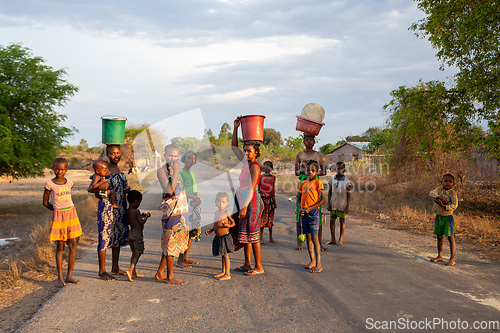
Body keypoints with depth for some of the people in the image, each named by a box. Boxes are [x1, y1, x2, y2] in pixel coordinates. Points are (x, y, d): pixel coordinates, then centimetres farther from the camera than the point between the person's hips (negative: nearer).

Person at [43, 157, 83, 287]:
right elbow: (45, 202, 3)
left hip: (71, 214, 4)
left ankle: (69, 275, 12)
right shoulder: (50, 184, -6)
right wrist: (57, 210, 3)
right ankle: (60, 277, 11)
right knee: (60, 247, 1)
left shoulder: (69, 182, 5)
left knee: (73, 245, 3)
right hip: (58, 216, -4)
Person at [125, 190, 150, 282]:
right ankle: (130, 270, -24)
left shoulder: (127, 211, 10)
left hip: (131, 233, 8)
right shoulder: (136, 211, -13)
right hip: (137, 233, -8)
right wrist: (146, 217, 5)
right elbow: (141, 223, -13)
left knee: (134, 253, 16)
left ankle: (133, 272, 20)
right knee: (138, 252, -8)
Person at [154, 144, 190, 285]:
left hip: (181, 209, 9)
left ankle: (160, 273, 23)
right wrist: (176, 171, -19)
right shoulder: (162, 171, -8)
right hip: (171, 209, -9)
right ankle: (170, 276, 6)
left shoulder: (174, 170, 17)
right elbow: (169, 190, -21)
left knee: (169, 242, 13)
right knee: (171, 241, -4)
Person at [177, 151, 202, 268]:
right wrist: (194, 197, -17)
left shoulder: (192, 174, 20)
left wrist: (198, 199, 5)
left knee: (192, 232, 9)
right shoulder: (180, 173, -5)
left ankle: (186, 258, 17)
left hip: (194, 205, 8)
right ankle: (180, 260, -5)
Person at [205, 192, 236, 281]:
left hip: (224, 237, -8)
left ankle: (227, 274, 0)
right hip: (218, 237, 8)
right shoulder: (217, 213, 13)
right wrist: (210, 230, 12)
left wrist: (228, 225, -28)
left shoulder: (226, 212, -9)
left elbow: (233, 223, -9)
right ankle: (223, 272, 29)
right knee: (222, 255, 18)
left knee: (225, 255, -4)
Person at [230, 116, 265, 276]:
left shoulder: (254, 166, -13)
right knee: (244, 232, 12)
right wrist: (235, 128, 11)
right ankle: (247, 264, 21)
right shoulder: (245, 162, 10)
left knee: (252, 233, -4)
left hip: (251, 201, -9)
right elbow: (234, 146, 20)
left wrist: (245, 207, -22)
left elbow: (251, 189, -19)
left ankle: (259, 267, 4)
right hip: (243, 200, 9)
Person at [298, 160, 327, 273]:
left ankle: (318, 264, -6)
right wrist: (300, 208, 0)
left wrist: (310, 208, -16)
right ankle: (312, 261, 21)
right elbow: (299, 198, 20)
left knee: (315, 238, -8)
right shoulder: (303, 183, 12)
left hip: (313, 213, -6)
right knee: (308, 237, 11)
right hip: (304, 213, 6)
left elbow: (323, 199, -11)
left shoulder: (318, 182, -5)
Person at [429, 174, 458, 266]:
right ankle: (439, 256, 27)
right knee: (439, 237, 14)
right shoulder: (439, 189, 1)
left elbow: (454, 206, -16)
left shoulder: (452, 193, -8)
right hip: (438, 216, 4)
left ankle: (452, 259, 2)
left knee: (450, 237, -2)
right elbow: (431, 193, -17)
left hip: (448, 217, -4)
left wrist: (444, 206, -28)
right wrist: (439, 197, -31)